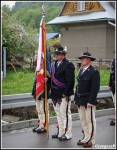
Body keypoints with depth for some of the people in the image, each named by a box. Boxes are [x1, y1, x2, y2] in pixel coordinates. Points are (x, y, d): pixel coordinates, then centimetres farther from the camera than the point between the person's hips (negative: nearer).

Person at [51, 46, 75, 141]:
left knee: (65, 114, -2)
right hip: (55, 94, 8)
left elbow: (70, 81, -17)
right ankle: (60, 132, 27)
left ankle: (68, 134, 8)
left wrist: (66, 93, -19)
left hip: (64, 94, -8)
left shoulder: (68, 65, -12)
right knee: (58, 114, 16)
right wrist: (53, 92, 7)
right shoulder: (54, 64, 13)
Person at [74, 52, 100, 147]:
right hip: (80, 100, 8)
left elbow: (95, 88, -17)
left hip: (88, 101, -8)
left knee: (90, 121, 1)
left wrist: (91, 101, -21)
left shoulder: (94, 72, -12)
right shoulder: (81, 70, 13)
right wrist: (76, 98, 13)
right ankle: (86, 138, 26)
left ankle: (91, 141, 10)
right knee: (83, 120, 15)